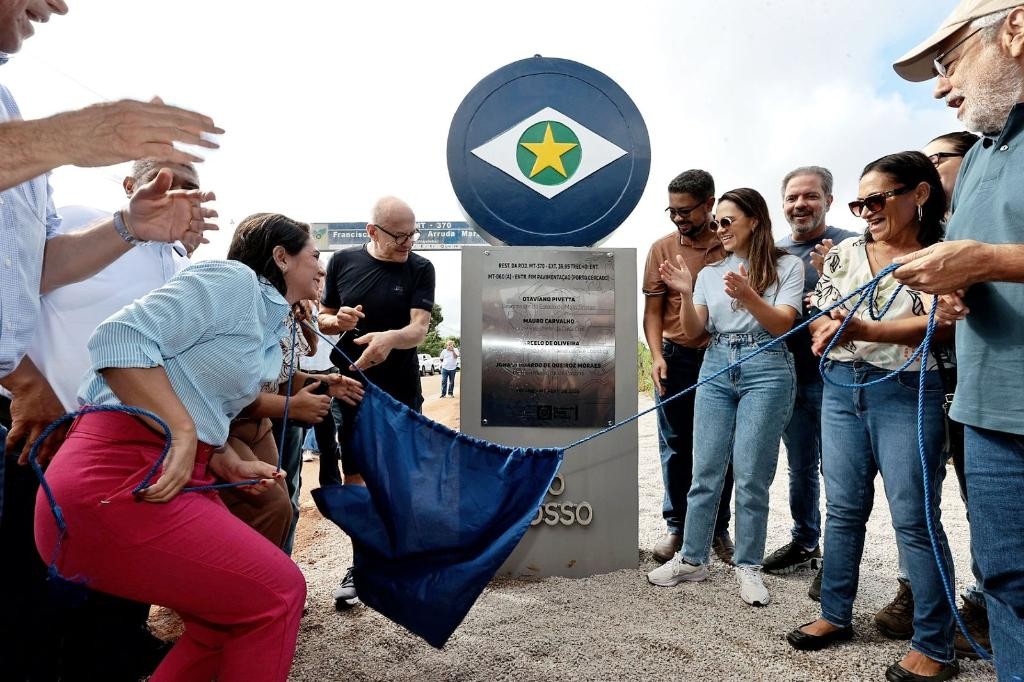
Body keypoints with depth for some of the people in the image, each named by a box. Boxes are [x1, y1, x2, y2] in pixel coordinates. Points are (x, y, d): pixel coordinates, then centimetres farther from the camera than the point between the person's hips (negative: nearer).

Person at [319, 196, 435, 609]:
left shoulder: (420, 269, -3)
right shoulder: (342, 262, 1)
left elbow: (419, 328, -15)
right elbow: (322, 318, 11)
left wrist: (389, 338, -38)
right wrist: (337, 320, -14)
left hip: (401, 393, -1)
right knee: (354, 479, 7)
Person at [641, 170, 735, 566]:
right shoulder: (662, 249, 1)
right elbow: (652, 310, 1)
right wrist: (657, 356, -12)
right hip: (676, 358, 0)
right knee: (675, 446, 8)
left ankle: (718, 530, 23)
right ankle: (676, 526, 21)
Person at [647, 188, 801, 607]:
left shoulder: (787, 266, 3)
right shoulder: (710, 273, 12)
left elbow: (783, 324, -7)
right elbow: (692, 332, 7)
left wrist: (748, 296, -22)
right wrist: (685, 294, -10)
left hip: (766, 372, -3)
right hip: (715, 371, 4)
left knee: (750, 475, -1)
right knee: (705, 471, 5)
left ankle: (748, 567, 12)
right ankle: (692, 559, 15)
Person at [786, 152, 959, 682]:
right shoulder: (844, 253, 10)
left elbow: (936, 324, -16)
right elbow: (819, 321, 9)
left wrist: (863, 329, -30)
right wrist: (828, 333, -14)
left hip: (907, 394, -4)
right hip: (841, 388, 4)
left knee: (914, 518, 0)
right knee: (843, 509, 11)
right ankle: (835, 615, 25)